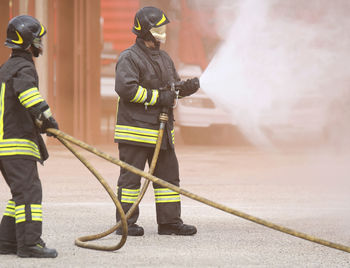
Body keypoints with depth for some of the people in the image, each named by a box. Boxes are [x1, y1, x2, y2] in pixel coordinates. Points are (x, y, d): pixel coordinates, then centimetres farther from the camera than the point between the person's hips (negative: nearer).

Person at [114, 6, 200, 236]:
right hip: (135, 129, -8)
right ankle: (125, 223, 3)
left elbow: (173, 86, 24)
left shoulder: (164, 58, 18)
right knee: (131, 176, -3)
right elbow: (126, 88, -22)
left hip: (161, 129, 8)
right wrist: (158, 97, -20)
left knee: (168, 174, 8)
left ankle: (170, 221, 14)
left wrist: (187, 87, 0)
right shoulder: (129, 58, -9)